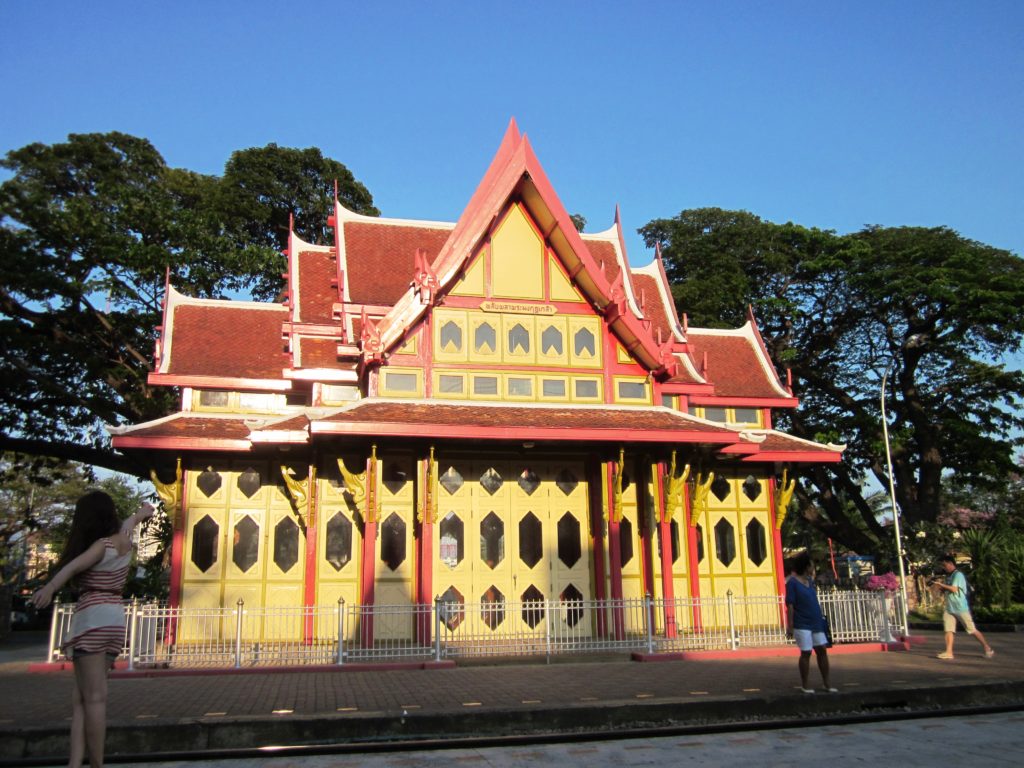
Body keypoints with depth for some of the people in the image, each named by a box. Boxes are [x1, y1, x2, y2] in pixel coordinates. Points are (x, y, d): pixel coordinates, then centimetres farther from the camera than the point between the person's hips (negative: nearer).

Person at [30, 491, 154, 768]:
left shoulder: (105, 544, -7)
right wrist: (140, 514, 60)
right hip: (111, 617, 7)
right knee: (80, 699, 3)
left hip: (96, 618, -7)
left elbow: (75, 565, -25)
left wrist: (49, 587, -42)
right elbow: (127, 525, 38)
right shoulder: (122, 540, 15)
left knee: (93, 698, -8)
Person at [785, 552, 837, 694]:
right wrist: (790, 625, -17)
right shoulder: (792, 583, -11)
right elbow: (790, 605, -14)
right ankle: (805, 685, 10)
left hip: (816, 622, 7)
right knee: (806, 653, -2)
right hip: (802, 625, -7)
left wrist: (821, 617, 16)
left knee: (822, 650, 7)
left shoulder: (809, 580, 12)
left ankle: (827, 684, 15)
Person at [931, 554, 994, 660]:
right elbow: (945, 591, 22)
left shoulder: (958, 575, -11)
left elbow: (953, 589, -21)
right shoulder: (948, 577, 15)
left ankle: (988, 649, 14)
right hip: (948, 608, 8)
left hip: (961, 608, -8)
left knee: (972, 630, 1)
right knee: (948, 630, -2)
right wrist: (939, 587, 4)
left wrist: (941, 584, -14)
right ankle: (948, 652, -4)